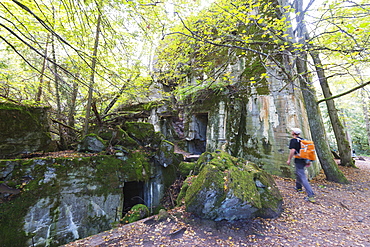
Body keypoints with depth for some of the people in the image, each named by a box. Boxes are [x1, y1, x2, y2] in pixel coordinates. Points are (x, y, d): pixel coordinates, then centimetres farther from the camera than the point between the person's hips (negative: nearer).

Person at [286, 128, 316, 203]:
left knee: (303, 177, -6)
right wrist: (308, 161, 21)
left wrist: (289, 159, -13)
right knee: (298, 173, 27)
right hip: (304, 160, 9)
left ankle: (311, 196, -8)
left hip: (298, 160, -9)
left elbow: (292, 150, -23)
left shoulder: (293, 140, -12)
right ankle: (298, 187, 42)